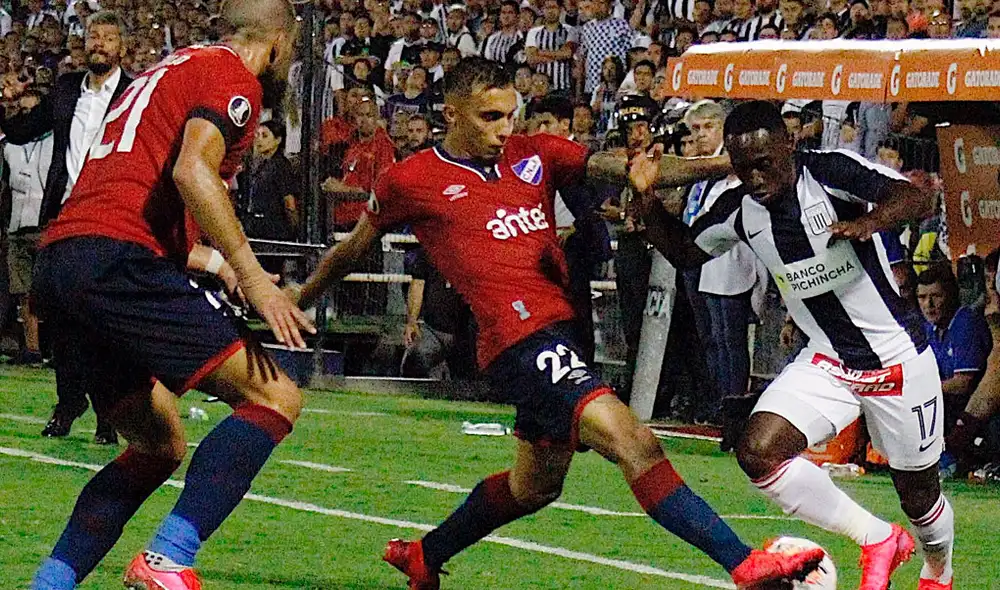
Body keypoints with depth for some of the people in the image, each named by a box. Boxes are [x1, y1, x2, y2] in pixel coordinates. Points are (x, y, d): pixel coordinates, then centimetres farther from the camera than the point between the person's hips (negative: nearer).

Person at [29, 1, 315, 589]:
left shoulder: (170, 70, 30)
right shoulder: (234, 77, 1)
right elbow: (191, 169, -17)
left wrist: (220, 268, 42)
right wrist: (252, 277, -19)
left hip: (60, 260, 10)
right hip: (119, 259, -10)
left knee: (160, 443, 20)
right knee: (275, 398, -11)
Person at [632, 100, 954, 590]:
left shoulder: (831, 171, -20)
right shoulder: (739, 210, -4)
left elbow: (915, 198, -34)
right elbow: (681, 250, 12)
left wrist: (868, 222, -55)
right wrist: (646, 197, -7)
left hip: (897, 358, -5)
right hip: (827, 362, 5)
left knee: (918, 494, 8)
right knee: (758, 452, -18)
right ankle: (878, 540, -1)